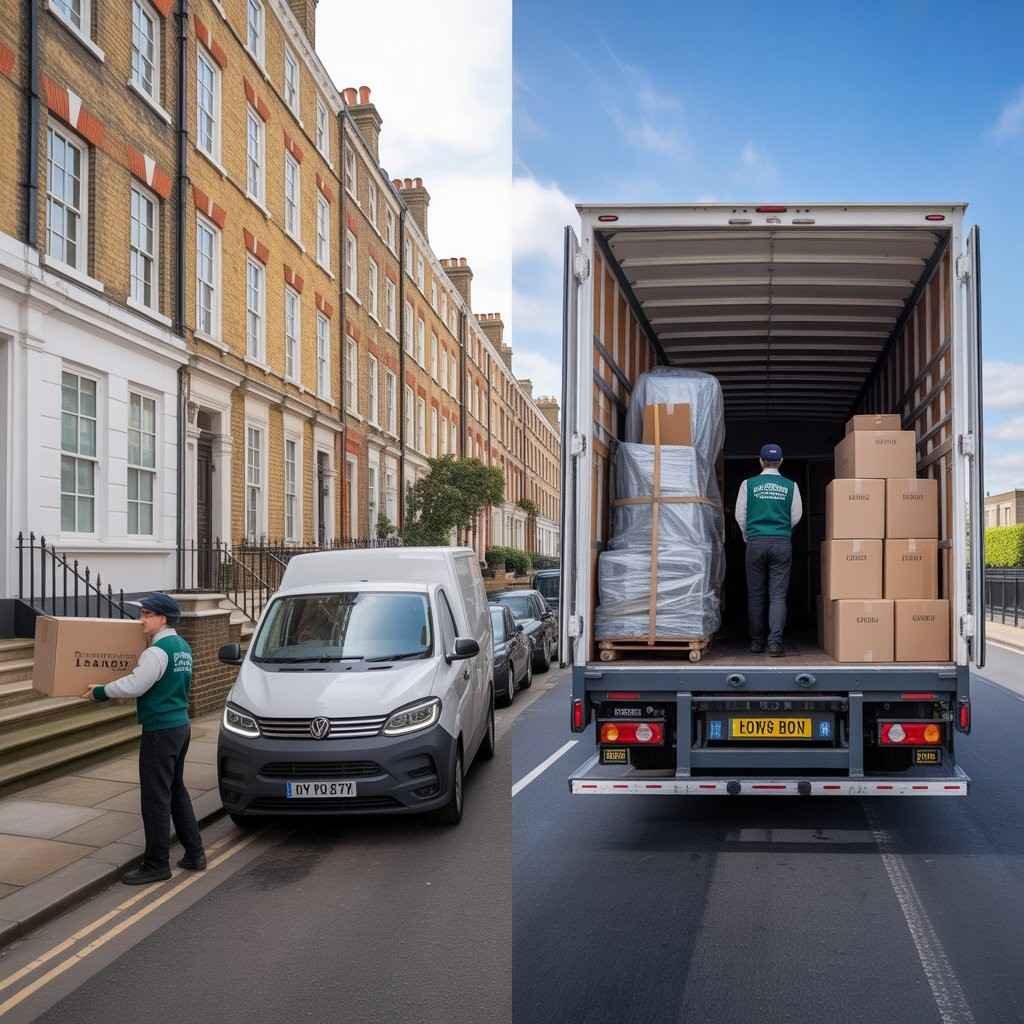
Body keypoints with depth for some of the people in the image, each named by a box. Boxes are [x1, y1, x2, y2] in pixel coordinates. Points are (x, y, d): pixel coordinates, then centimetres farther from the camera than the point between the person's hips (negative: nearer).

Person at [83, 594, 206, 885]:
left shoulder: (157, 651, -18)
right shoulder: (182, 648, 12)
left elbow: (134, 686, -21)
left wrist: (99, 691, -7)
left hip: (160, 731, -10)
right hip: (180, 725, 10)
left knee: (156, 798, -2)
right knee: (176, 792, 18)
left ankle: (156, 865, 4)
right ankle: (194, 854, 22)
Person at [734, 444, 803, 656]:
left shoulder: (748, 484, 0)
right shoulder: (790, 486, 1)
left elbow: (740, 515, 3)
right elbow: (796, 516, 5)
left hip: (756, 543, 0)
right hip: (782, 543, 0)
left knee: (755, 595, 9)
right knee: (778, 595, 0)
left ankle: (756, 642, 14)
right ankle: (775, 642, -10)